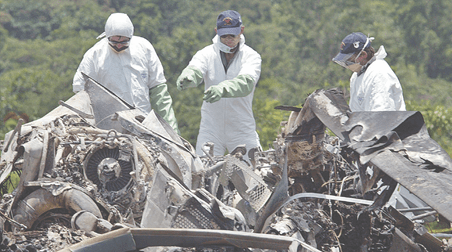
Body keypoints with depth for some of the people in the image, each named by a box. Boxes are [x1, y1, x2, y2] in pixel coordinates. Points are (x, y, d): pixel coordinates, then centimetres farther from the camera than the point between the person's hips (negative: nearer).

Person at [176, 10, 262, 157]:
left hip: (242, 132, -1)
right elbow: (195, 70, -22)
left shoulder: (251, 57, -5)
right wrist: (187, 77, -48)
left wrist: (223, 89, -45)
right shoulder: (207, 54, -1)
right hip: (210, 130, 1)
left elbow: (246, 83, -25)